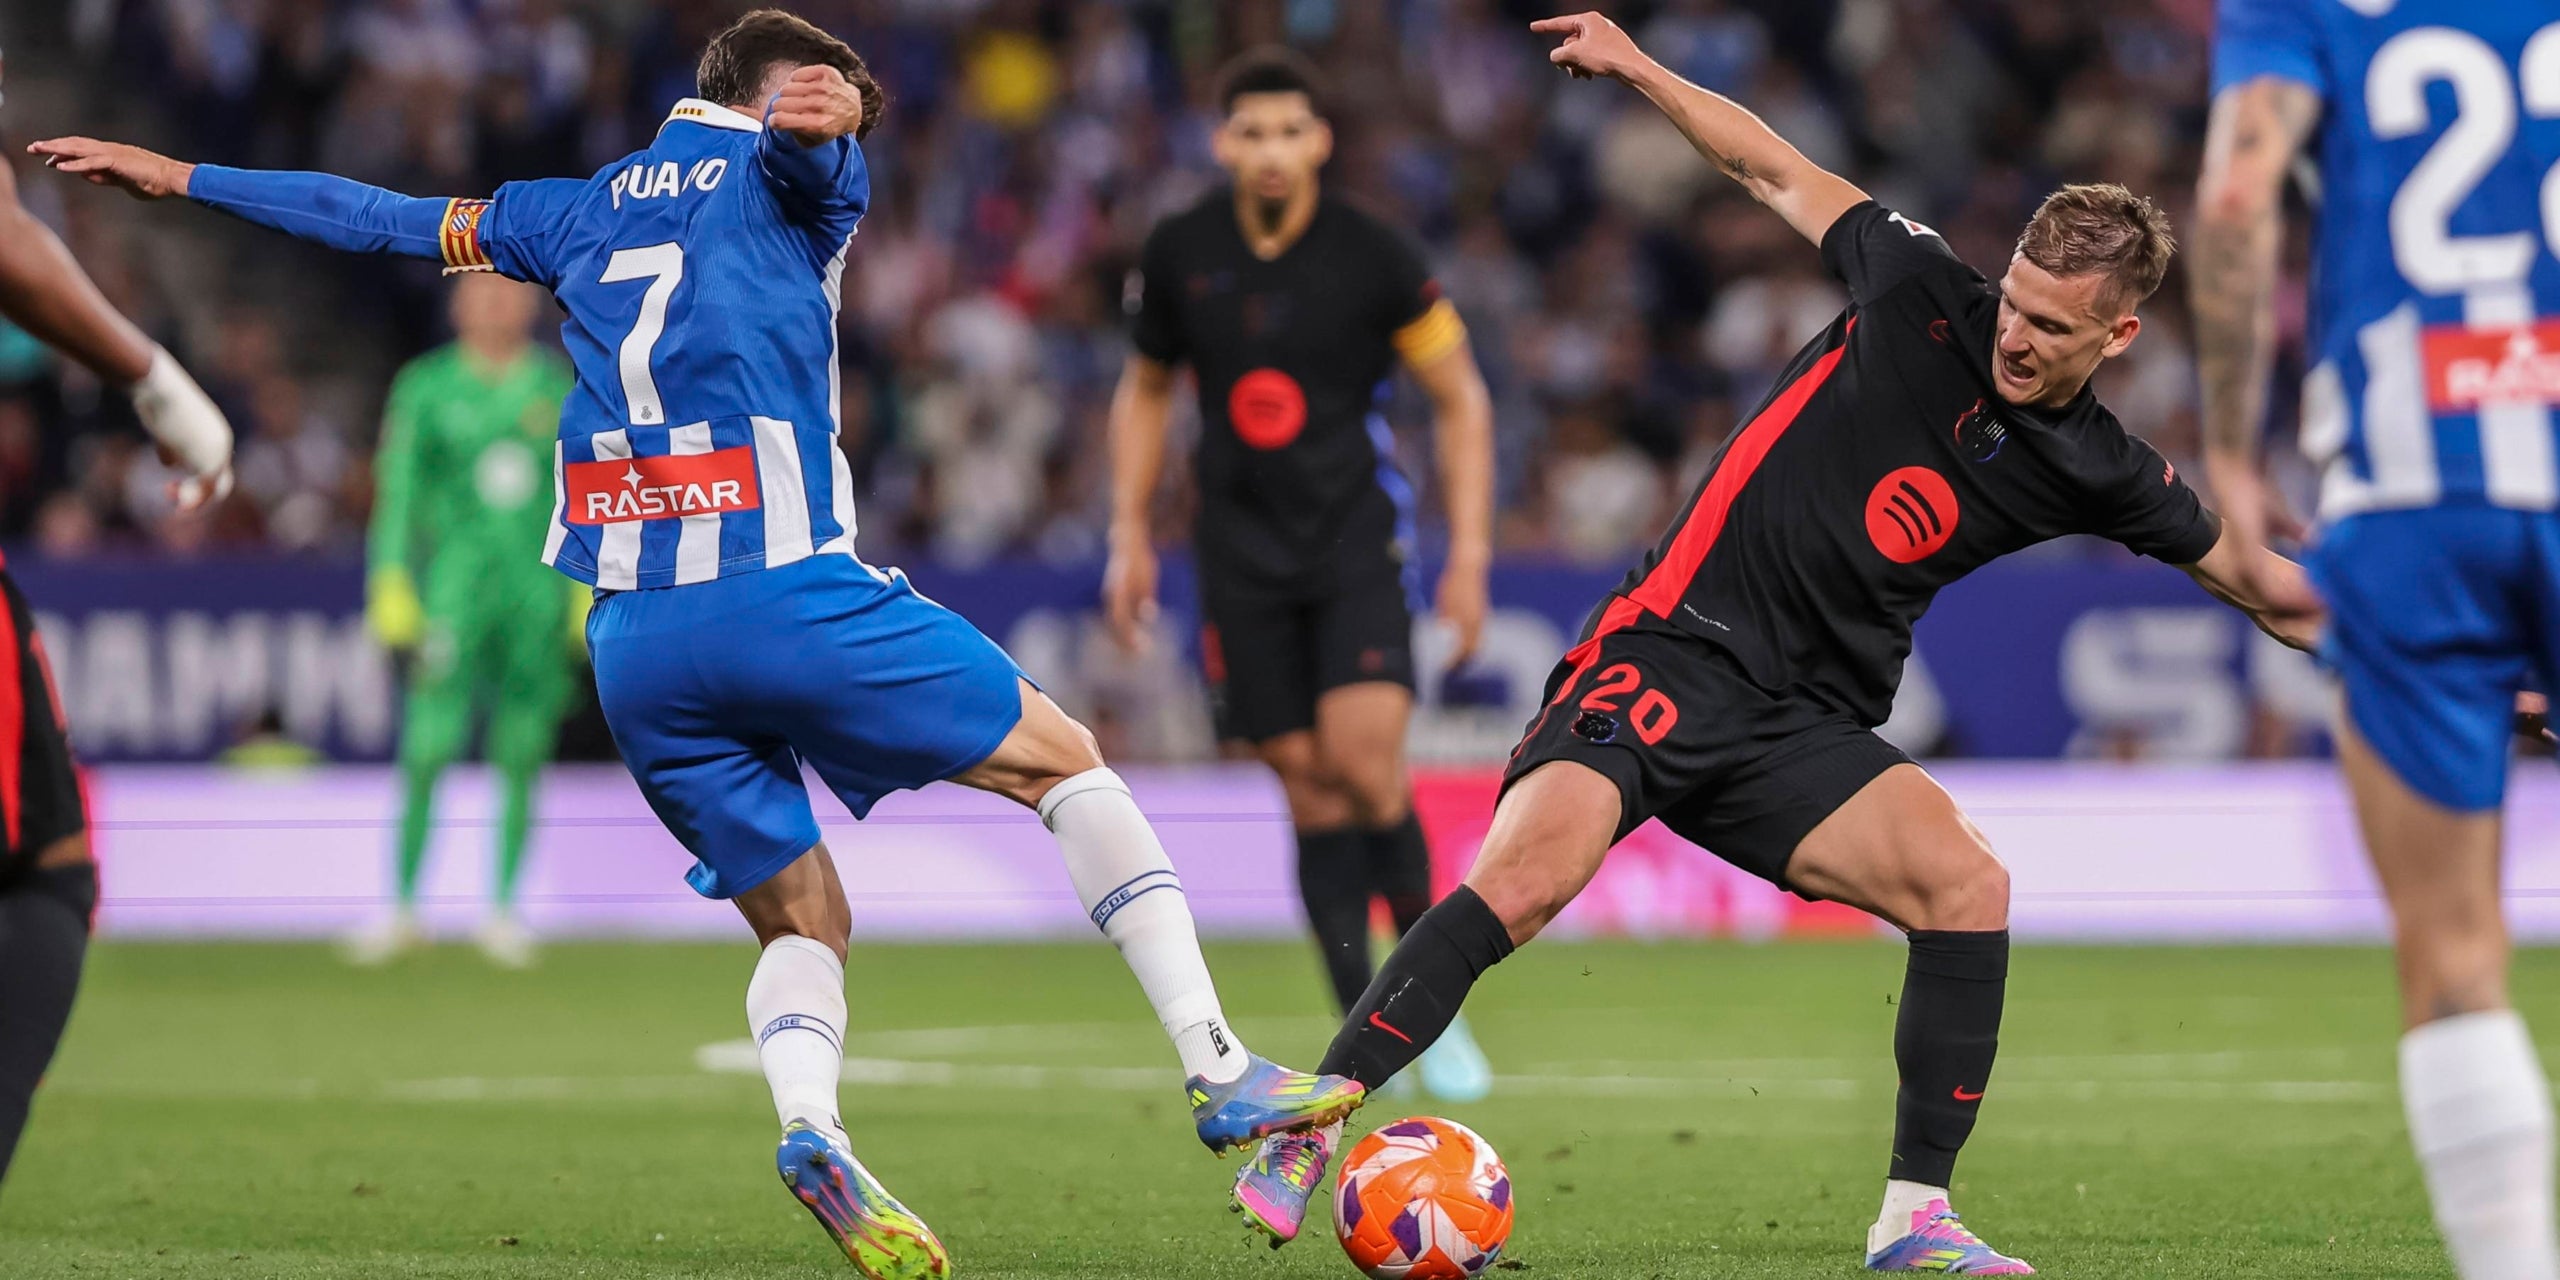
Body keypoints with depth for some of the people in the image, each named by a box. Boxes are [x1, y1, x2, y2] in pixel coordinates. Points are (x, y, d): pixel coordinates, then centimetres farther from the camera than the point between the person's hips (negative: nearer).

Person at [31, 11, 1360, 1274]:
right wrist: (817, 114, -37)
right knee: (1065, 761, 8)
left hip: (634, 642, 5)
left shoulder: (586, 213, 22)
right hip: (790, 593, -5)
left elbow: (378, 216, 27)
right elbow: (799, 142, -15)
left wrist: (176, 177, 35)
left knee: (803, 922, 13)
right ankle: (1219, 1073, -2)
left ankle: (806, 1115, -19)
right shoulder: (792, 185, 9)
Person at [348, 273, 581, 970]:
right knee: (426, 752, -8)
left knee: (522, 756, 3)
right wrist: (392, 592, -3)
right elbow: (398, 495, 4)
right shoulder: (425, 389, 3)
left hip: (540, 592, 2)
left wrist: (589, 599, 7)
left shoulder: (562, 391, 8)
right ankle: (403, 905, 3)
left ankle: (503, 909, 12)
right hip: (455, 591, -2)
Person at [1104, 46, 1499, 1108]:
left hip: (1359, 535, -3)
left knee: (1362, 759, -20)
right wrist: (1130, 534, 9)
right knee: (1309, 786, -1)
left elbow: (1460, 399, 1)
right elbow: (1145, 392, 17)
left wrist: (1469, 554, -5)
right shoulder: (1179, 255, 0)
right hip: (1243, 549, 3)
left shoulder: (1374, 258, -8)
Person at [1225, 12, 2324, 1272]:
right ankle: (1307, 1133, -17)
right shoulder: (1926, 295, -2)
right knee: (1527, 876, -25)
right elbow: (1780, 173, 10)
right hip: (1671, 648, -3)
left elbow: (2246, 570, 19)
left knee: (1966, 886, -20)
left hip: (1806, 729, 3)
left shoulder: (2096, 471, 5)